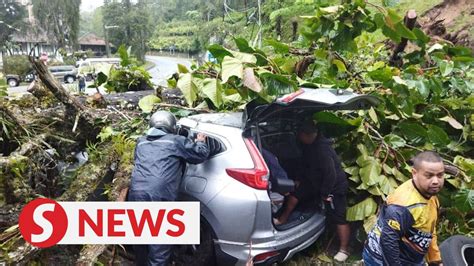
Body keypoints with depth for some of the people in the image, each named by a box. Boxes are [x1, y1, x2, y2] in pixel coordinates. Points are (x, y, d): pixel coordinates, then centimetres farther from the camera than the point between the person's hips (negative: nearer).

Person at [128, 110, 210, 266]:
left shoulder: (141, 142, 21)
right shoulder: (176, 141, 7)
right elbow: (202, 154, 10)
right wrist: (201, 142, 32)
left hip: (135, 196, 6)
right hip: (159, 200, -5)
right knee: (159, 249, 4)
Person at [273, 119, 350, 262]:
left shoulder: (323, 150, -34)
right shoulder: (310, 145, -4)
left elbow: (331, 174, -30)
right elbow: (307, 165, 13)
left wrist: (325, 193, -18)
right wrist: (302, 180, 15)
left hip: (334, 186, -9)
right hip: (315, 181, 9)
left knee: (339, 219, 0)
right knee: (294, 193, 9)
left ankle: (344, 249, 13)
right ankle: (283, 218, 29)